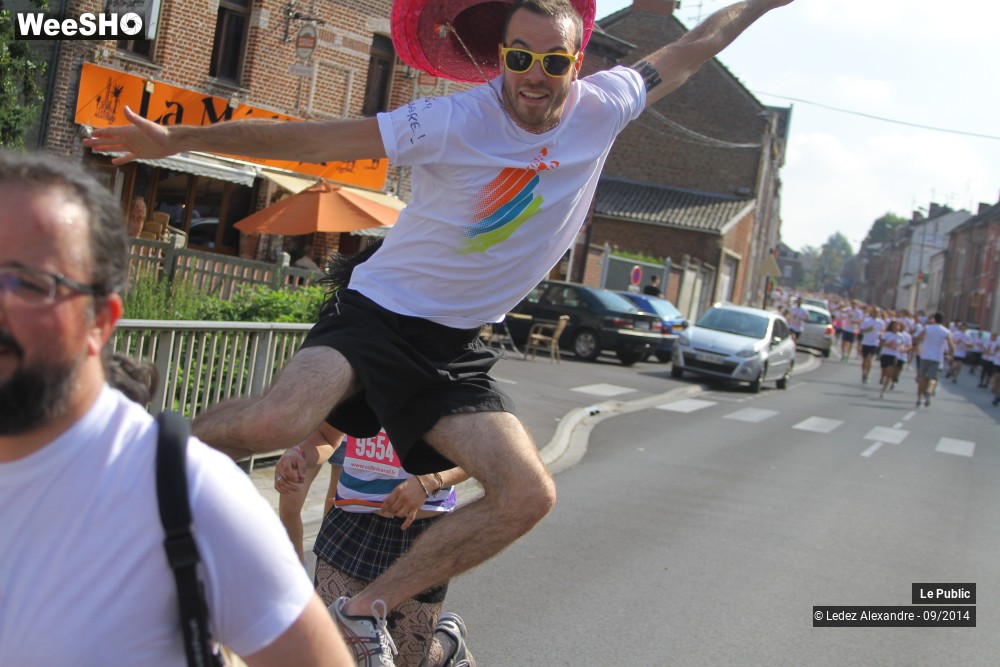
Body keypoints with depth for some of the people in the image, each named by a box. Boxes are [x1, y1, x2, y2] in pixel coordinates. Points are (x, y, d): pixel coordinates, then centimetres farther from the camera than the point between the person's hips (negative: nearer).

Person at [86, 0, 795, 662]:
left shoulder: (603, 108, -1)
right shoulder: (453, 121, -15)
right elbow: (313, 138, -15)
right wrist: (179, 139, -17)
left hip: (456, 347, 5)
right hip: (381, 310, -5)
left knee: (530, 494, -11)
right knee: (274, 422, -32)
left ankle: (363, 610, 1)